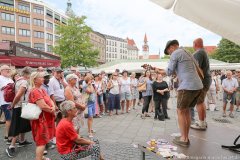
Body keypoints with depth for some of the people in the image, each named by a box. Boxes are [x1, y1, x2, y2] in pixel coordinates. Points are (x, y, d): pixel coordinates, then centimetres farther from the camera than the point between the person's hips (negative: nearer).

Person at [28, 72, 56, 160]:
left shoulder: (42, 90, 11)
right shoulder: (34, 91, -20)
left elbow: (50, 100, 8)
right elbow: (43, 106, -28)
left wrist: (53, 108, -12)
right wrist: (52, 111, -12)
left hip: (46, 118, 10)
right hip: (40, 119, -10)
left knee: (42, 140, 20)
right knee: (41, 141, -3)